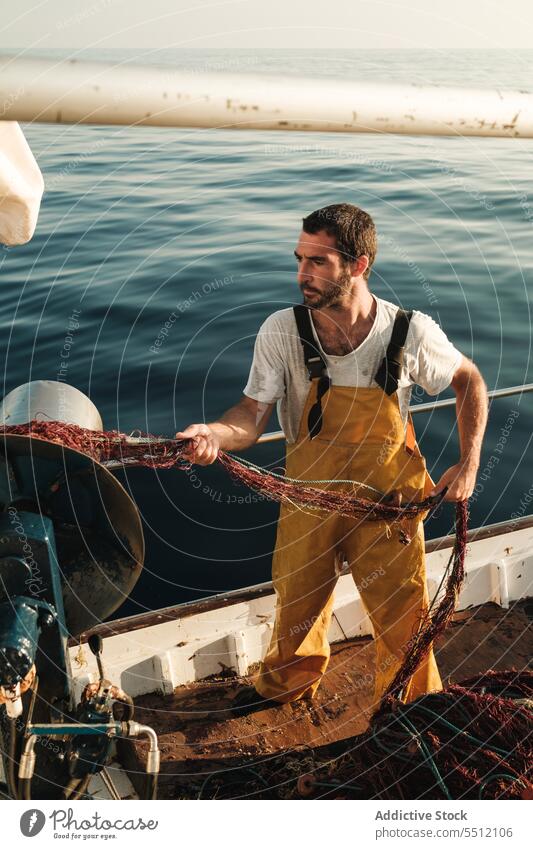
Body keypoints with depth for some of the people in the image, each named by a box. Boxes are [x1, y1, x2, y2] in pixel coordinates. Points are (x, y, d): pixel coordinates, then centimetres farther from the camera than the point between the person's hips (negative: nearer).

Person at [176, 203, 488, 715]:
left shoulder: (412, 334, -16)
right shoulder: (282, 332, -16)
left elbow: (469, 382, 2)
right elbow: (252, 416, -17)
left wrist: (469, 465, -3)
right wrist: (214, 433, -39)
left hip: (388, 505, -1)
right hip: (308, 502, 1)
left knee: (404, 622, 12)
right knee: (297, 607, 22)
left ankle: (412, 712, 44)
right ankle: (288, 682, 56)